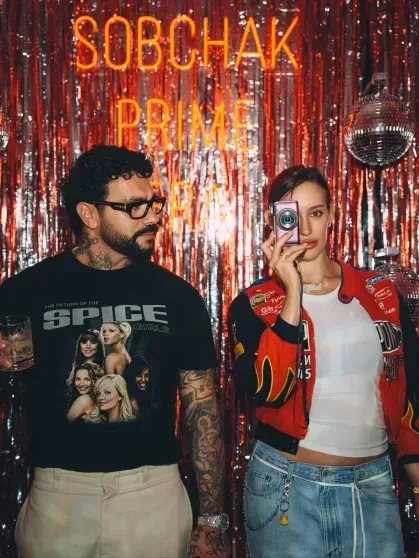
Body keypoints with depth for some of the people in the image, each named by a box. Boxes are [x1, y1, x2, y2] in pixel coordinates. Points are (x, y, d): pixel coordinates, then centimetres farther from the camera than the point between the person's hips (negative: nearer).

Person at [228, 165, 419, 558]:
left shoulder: (380, 294, 2)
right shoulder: (255, 303, -5)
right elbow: (266, 390, -20)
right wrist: (293, 293, -21)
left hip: (374, 483, 2)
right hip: (287, 485, -2)